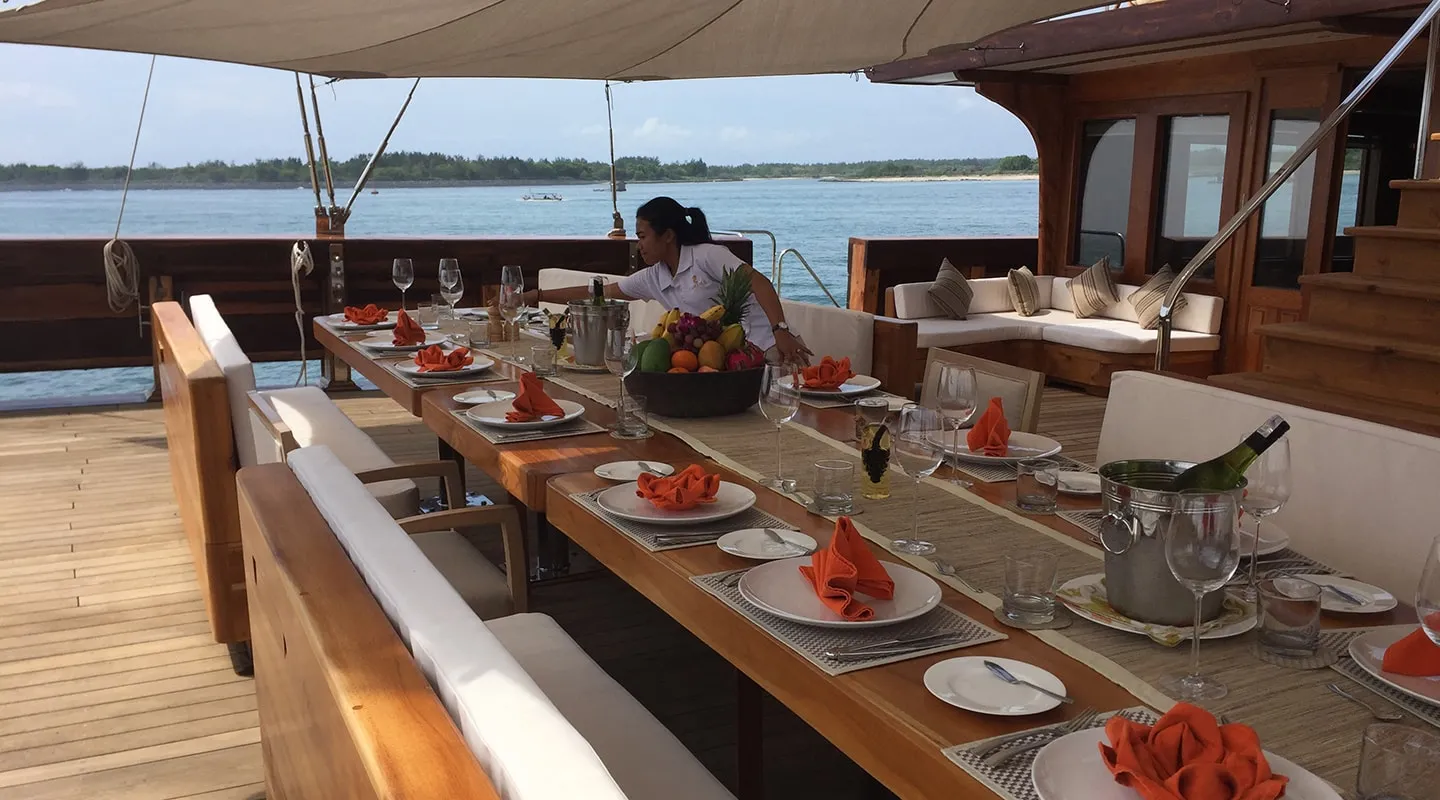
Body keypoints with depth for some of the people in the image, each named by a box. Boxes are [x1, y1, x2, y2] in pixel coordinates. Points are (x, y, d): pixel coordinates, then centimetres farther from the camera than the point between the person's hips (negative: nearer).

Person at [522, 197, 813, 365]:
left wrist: (781, 332, -31)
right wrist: (539, 296, 20)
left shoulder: (707, 255, -8)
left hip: (766, 349, -6)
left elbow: (760, 283, -17)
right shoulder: (653, 278, 12)